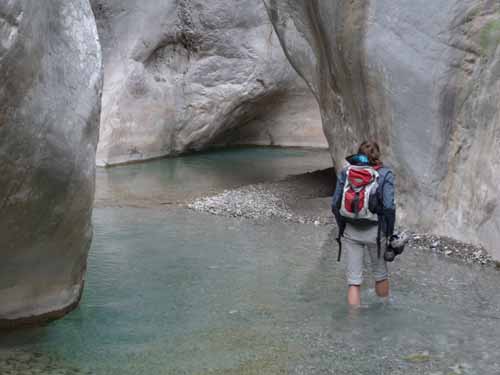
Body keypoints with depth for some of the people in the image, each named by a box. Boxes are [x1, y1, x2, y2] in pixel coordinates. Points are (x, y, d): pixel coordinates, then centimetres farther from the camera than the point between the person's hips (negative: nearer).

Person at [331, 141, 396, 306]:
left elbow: (335, 204, 2)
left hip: (350, 231, 1)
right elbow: (389, 207, -12)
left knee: (353, 280, 5)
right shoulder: (385, 174, -5)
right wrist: (389, 233, -2)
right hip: (374, 230, -1)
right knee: (380, 272, 21)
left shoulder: (345, 172, 2)